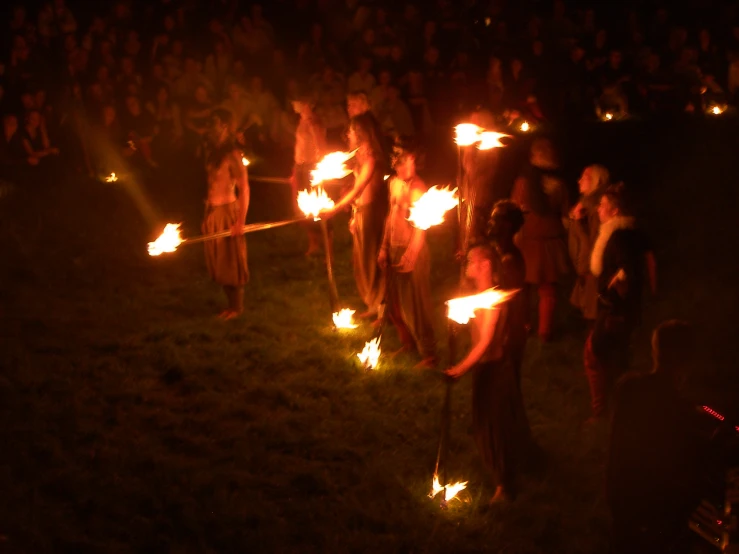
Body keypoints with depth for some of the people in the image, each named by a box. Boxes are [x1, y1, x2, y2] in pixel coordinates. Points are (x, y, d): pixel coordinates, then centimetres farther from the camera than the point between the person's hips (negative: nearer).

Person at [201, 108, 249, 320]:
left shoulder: (232, 155, -15)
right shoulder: (211, 152, 7)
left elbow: (244, 189, -16)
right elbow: (210, 183, 9)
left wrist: (240, 222, -18)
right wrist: (207, 213, 8)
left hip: (227, 211, -7)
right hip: (212, 211, 7)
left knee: (232, 261, 2)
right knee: (218, 261, 12)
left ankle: (238, 307, 14)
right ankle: (231, 304, 23)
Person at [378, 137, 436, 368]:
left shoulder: (418, 189, -20)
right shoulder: (394, 183, 4)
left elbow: (420, 227, -22)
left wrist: (410, 256, -24)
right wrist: (384, 248, 14)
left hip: (412, 252, -8)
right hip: (394, 248, 8)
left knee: (415, 304, -1)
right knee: (394, 301, 18)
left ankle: (428, 355, 10)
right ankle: (408, 342, 38)